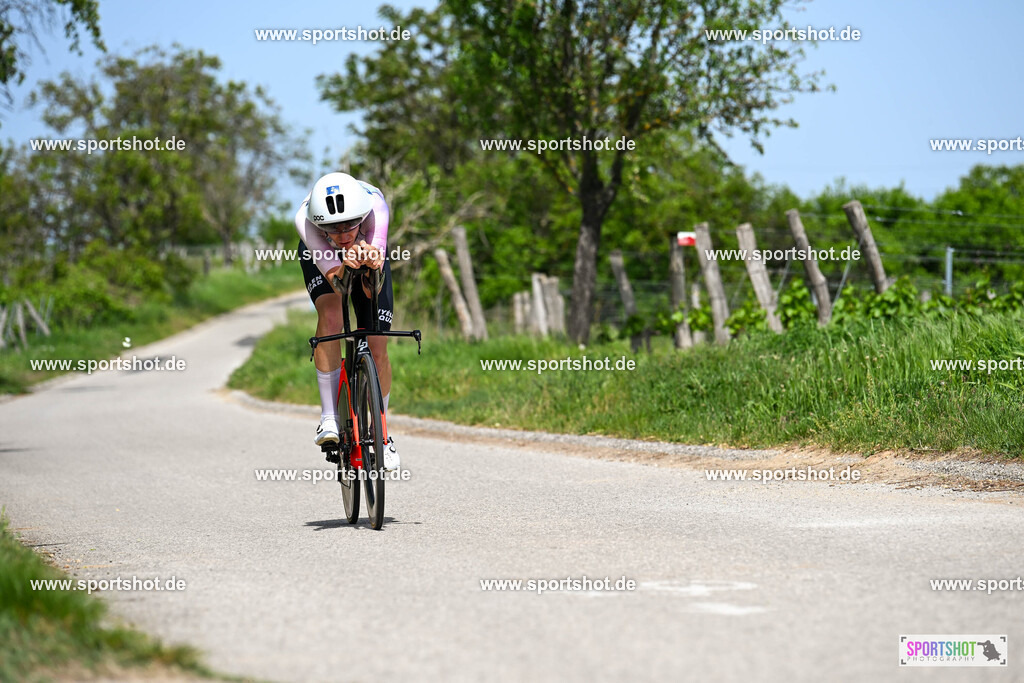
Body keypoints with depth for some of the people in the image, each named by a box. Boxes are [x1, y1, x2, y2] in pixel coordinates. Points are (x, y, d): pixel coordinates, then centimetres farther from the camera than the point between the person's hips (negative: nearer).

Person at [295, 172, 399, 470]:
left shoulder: (376, 207, -41)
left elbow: (372, 290, -44)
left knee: (376, 350, -6)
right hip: (320, 253, -1)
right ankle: (329, 418, -21)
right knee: (330, 315, -31)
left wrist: (371, 264, -65)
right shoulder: (305, 219, -41)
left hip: (367, 247, 1)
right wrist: (345, 264, -63)